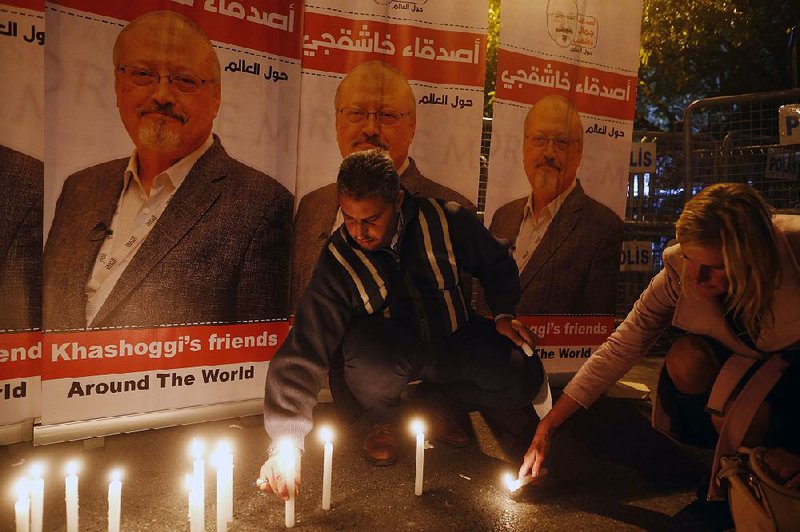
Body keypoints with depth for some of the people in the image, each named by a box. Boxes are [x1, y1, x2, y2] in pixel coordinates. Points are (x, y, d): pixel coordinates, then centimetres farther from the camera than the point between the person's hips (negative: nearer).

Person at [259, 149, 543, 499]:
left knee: (524, 376, -23)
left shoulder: (447, 221, -14)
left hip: (452, 340, 2)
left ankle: (433, 400, 6)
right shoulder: (338, 260, -18)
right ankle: (383, 419, 0)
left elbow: (496, 265, 8)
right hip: (389, 349, -2)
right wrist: (285, 442, -30)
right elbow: (304, 354, -22)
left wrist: (504, 314, -8)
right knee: (366, 348, -38)